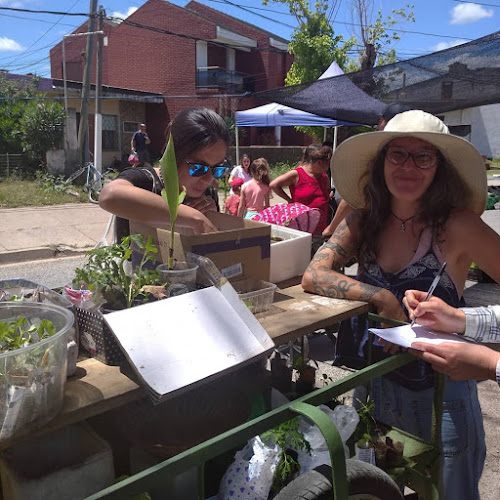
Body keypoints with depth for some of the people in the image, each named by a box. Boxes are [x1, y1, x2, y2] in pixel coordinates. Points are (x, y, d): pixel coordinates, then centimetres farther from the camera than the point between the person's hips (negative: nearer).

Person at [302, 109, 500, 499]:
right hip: (372, 384, 4)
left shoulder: (455, 226, -16)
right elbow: (312, 276, -13)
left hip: (438, 394, -3)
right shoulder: (364, 221, -4)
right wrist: (382, 297, -22)